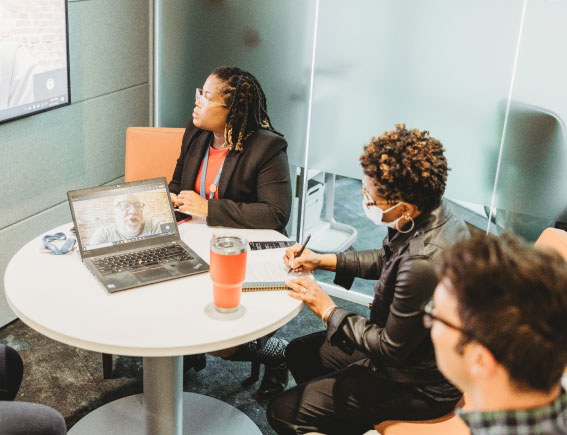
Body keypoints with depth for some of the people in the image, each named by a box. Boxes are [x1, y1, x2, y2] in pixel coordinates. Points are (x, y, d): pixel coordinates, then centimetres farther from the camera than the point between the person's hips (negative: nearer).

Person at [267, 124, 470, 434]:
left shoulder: (424, 263, -38)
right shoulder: (429, 212, -10)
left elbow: (391, 350, -24)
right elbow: (385, 260, 12)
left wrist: (328, 310, -14)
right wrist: (323, 260, 4)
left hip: (419, 384, -9)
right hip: (402, 343, 9)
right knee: (299, 353, 20)